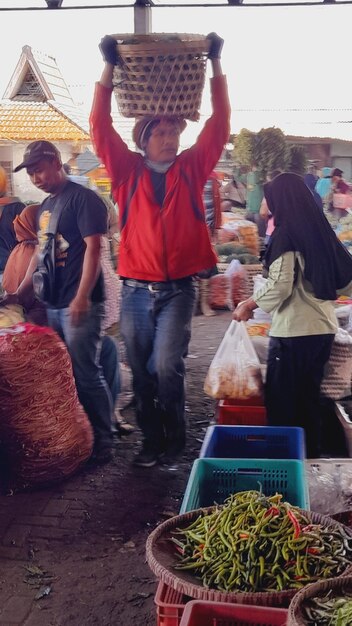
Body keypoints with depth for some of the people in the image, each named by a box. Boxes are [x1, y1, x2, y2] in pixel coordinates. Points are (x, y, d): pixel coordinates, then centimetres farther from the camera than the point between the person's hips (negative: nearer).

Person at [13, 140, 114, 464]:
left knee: (86, 374, -4)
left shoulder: (83, 198, -7)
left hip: (79, 305, -8)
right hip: (52, 304, 8)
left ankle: (102, 442, 9)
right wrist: (22, 290, 22)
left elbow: (93, 248, -15)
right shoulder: (46, 206, 18)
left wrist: (82, 298, -21)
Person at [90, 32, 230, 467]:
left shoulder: (192, 169, 5)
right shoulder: (127, 171, 4)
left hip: (178, 289, -1)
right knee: (141, 370, 9)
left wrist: (215, 65, -2)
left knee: (166, 365, -11)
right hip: (135, 291, 1)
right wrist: (109, 68, -9)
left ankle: (174, 438, 9)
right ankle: (152, 439, 25)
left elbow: (219, 125, 1)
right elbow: (100, 129, -4)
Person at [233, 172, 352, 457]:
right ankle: (311, 457, 27)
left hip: (294, 331, -7)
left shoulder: (286, 235, -11)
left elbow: (280, 286, -18)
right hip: (324, 328, 7)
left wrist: (249, 304, -4)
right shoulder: (323, 232, 8)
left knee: (281, 402, 5)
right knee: (309, 399, 18)